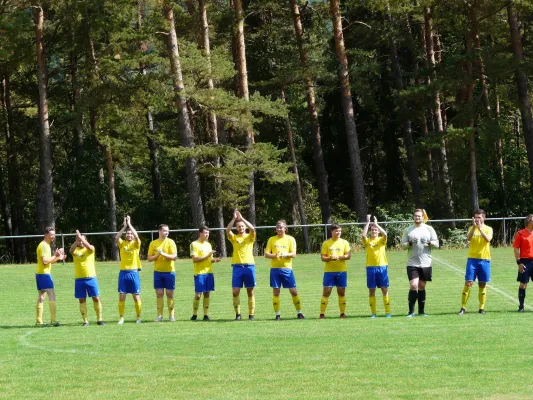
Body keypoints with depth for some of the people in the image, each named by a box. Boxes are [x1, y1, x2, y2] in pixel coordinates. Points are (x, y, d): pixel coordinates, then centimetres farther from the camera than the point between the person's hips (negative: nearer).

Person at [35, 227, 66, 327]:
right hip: (44, 274, -10)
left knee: (41, 296, 10)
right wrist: (55, 255, -18)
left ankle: (39, 321, 11)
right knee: (52, 295, -11)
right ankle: (53, 320, -14)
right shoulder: (44, 246, -14)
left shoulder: (46, 245, 18)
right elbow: (45, 261, -22)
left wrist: (58, 258, 12)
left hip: (40, 274, 10)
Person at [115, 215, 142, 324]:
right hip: (123, 272, 2)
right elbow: (116, 238, -14)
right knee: (121, 297, 1)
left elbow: (136, 236, -19)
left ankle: (139, 317, 11)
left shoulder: (136, 244, 1)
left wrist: (129, 224, -15)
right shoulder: (122, 243, 6)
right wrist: (124, 226, -15)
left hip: (133, 272, -2)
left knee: (136, 297, 2)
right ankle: (121, 318, 7)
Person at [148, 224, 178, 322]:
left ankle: (171, 315, 7)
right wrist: (157, 255, -13)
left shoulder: (170, 242, -2)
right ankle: (159, 315, 6)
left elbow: (174, 256, -10)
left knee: (170, 294, 1)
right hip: (158, 272, 2)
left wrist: (163, 254, -22)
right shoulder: (153, 243, 5)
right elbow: (149, 259, 5)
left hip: (169, 272, -2)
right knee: (159, 294, 2)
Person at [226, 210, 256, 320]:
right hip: (237, 266, 0)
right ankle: (237, 314, 5)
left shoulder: (249, 237, 7)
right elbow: (227, 230, -9)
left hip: (249, 265, 0)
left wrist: (241, 218, -11)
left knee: (250, 291, 2)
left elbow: (252, 229, -12)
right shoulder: (234, 237, 9)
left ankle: (251, 314, 7)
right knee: (235, 292, -5)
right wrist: (234, 218, -12)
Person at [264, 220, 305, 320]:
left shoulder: (290, 239, 4)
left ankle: (299, 313, 11)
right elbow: (266, 254, 2)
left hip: (287, 268, -1)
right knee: (276, 292, 0)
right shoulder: (272, 240, 7)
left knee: (293, 291, 0)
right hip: (275, 268, 1)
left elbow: (293, 254, -4)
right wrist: (274, 255, -17)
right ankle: (277, 314, 7)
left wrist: (285, 254, -24)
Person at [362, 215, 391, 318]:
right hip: (370, 267, 1)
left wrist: (376, 224, -9)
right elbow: (363, 235, -15)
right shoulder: (367, 241, 6)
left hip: (382, 266, -1)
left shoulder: (381, 240, 6)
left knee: (385, 290, -1)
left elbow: (385, 234, -15)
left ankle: (388, 312, 2)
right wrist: (368, 222, -10)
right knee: (371, 290, 2)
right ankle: (373, 312, 7)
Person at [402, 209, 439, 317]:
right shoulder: (408, 230, 8)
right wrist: (409, 243, -14)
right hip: (412, 263, -1)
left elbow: (436, 244, 4)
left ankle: (421, 310, 15)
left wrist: (429, 243, -17)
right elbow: (403, 245, 7)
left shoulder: (429, 229, 6)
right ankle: (411, 311, -6)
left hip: (425, 263, 1)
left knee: (422, 286, 7)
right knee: (413, 286, -12)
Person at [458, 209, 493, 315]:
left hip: (484, 259, 0)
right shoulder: (472, 228, 6)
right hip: (472, 259, 0)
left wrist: (480, 228, -22)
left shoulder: (488, 229, 5)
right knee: (468, 283, -7)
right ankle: (463, 307, -4)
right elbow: (468, 238, -13)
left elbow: (488, 239, -15)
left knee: (482, 284, 4)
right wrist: (474, 227, -24)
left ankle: (482, 308, 11)